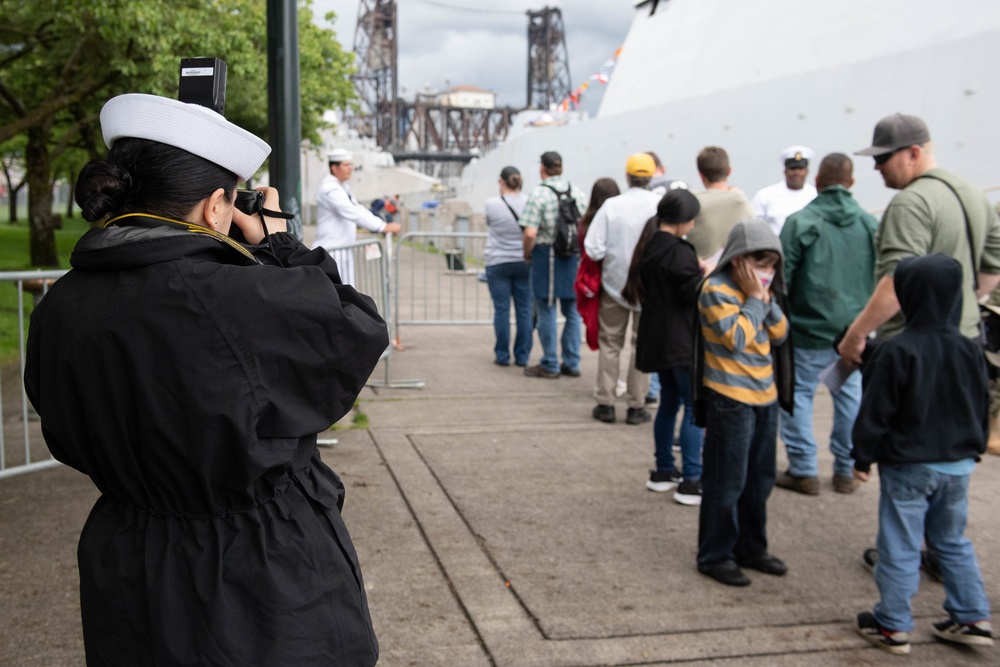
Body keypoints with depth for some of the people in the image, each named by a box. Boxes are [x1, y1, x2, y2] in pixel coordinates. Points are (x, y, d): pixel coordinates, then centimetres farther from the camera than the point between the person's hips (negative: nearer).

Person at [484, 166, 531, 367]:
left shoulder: (492, 204, -10)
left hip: (498, 263, -2)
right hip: (524, 262, 2)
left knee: (501, 309, 3)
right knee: (524, 309, 6)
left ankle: (502, 355, 7)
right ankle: (522, 356, 9)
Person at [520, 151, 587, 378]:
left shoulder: (539, 193, -11)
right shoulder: (577, 192, 6)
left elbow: (530, 233, -18)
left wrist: (527, 255, -2)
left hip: (546, 256, -5)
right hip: (572, 257, 5)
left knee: (546, 312, 3)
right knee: (572, 311, 13)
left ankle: (550, 365, 9)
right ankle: (571, 363, 17)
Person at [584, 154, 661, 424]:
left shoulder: (611, 206, -11)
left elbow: (593, 249, -13)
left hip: (615, 283, 0)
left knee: (610, 343, 13)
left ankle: (605, 403, 16)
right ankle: (636, 406, 15)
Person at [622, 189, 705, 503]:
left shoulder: (648, 247, 9)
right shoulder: (680, 252, -18)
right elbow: (694, 294, -18)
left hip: (657, 338, 9)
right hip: (681, 341, -9)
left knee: (669, 401, 18)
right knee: (694, 406, -4)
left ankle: (663, 471, 24)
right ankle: (691, 482, -5)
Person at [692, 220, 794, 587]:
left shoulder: (761, 288, 11)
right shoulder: (716, 289, -13)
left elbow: (779, 334, 8)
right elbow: (735, 338, -21)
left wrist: (767, 299, -5)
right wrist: (754, 299, -15)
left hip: (766, 396, 8)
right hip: (730, 400, -8)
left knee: (760, 480, 16)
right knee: (726, 483, -1)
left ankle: (751, 548, 29)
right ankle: (715, 556, 10)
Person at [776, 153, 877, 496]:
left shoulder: (800, 221, -10)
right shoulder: (870, 224, 1)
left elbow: (782, 276, -8)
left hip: (809, 327, -4)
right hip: (856, 328, 4)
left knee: (798, 393, 8)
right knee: (851, 394, 14)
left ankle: (803, 470, 9)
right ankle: (846, 470, 21)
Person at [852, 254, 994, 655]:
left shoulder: (895, 352, -17)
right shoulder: (970, 351, 1)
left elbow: (875, 414, -13)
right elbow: (982, 408, 12)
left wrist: (863, 458, -2)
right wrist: (973, 448, 25)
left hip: (908, 467, -6)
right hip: (959, 464, 6)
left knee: (900, 548, 4)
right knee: (953, 541, 20)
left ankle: (893, 626, 13)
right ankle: (973, 619, 23)